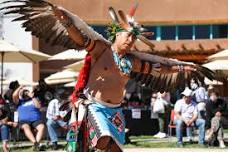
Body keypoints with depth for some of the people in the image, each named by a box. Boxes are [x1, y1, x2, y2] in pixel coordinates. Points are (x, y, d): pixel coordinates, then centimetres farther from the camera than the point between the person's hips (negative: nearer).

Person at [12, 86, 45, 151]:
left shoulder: (33, 100, 23)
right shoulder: (19, 101, 21)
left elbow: (38, 106, 3)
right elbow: (14, 96, 1)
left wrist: (32, 97, 1)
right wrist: (20, 88, 6)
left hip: (36, 119, 1)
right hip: (24, 121, -1)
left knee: (42, 127, -32)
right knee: (25, 127, -38)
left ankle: (37, 142, -44)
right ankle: (35, 143, -50)